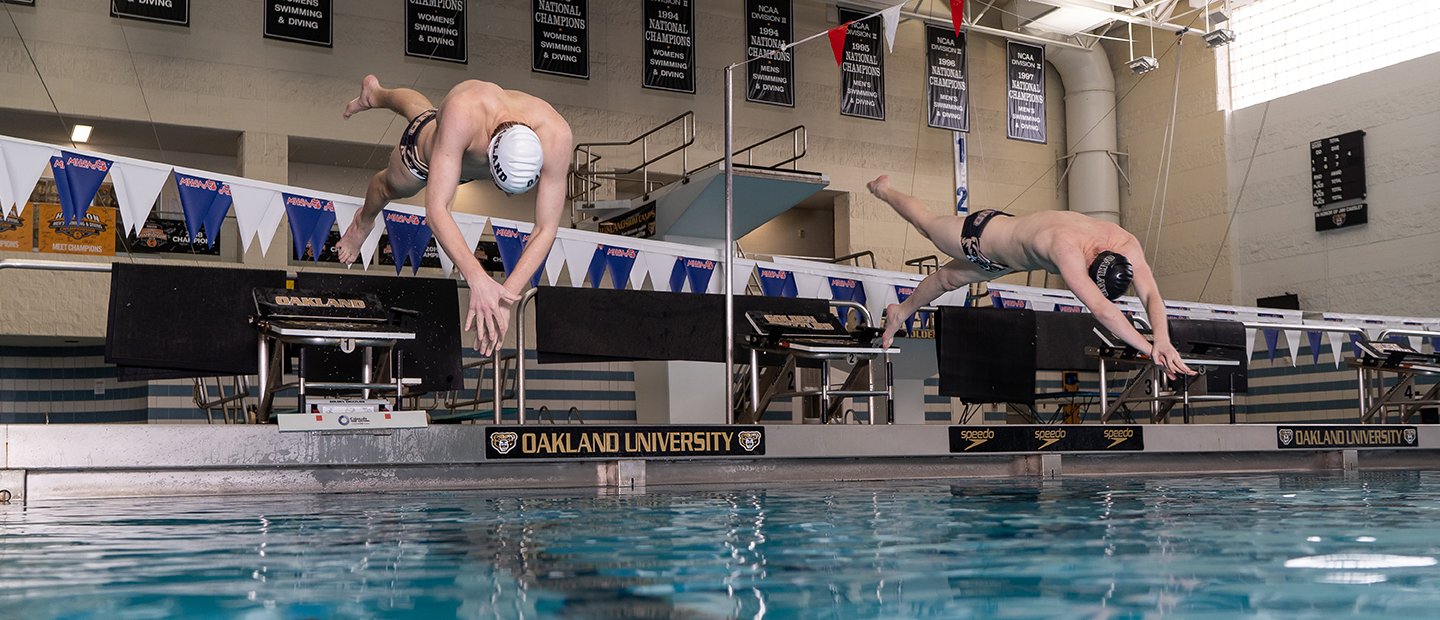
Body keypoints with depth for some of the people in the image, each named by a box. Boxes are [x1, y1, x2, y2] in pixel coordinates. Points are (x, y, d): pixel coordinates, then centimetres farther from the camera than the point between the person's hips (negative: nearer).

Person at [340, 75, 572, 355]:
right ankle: (364, 222, 67)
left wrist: (507, 295, -52)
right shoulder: (463, 112, -55)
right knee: (390, 186, 30)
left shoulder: (555, 136, -47)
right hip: (427, 147, -4)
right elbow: (436, 209, -55)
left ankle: (376, 93, 73)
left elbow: (546, 230, -41)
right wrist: (477, 278, -67)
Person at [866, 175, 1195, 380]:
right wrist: (1151, 349, -62)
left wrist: (1163, 340, -56)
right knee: (927, 222, 26)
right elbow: (1102, 310, -59)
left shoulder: (1128, 245, -33)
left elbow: (1152, 295, -38)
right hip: (979, 235, -6)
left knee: (948, 280, 30)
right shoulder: (1067, 247, -52)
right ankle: (884, 190, 59)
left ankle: (901, 312, 59)